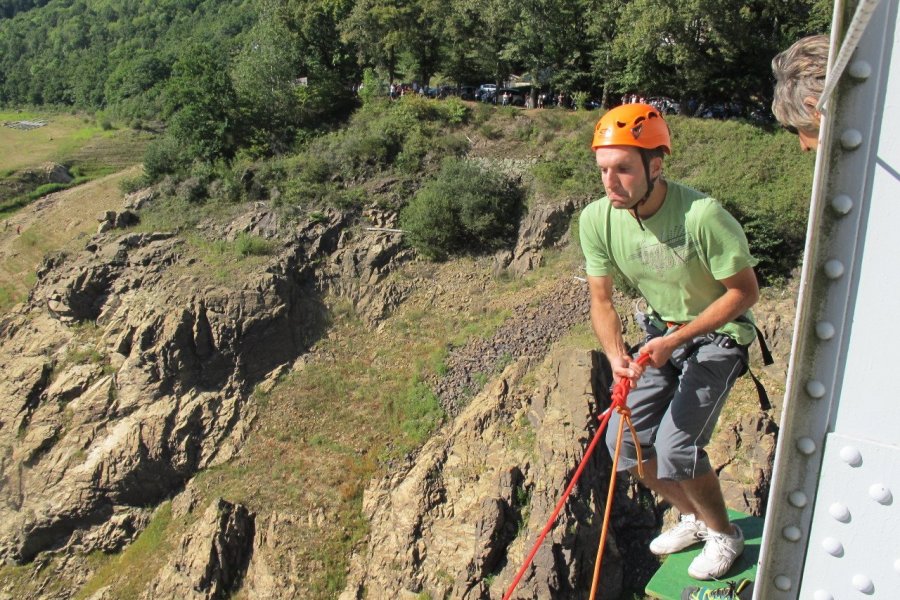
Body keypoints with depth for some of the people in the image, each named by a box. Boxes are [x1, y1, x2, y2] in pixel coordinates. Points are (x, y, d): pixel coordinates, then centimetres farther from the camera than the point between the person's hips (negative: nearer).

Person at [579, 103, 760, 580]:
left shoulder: (703, 215, -31)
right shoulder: (597, 219, -16)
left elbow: (745, 291, -18)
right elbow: (601, 300, -7)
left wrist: (675, 341, -24)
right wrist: (617, 357, -25)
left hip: (718, 335, -5)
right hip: (661, 332, 6)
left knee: (675, 446, -17)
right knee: (624, 438, -1)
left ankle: (724, 533, 16)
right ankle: (694, 517, 27)